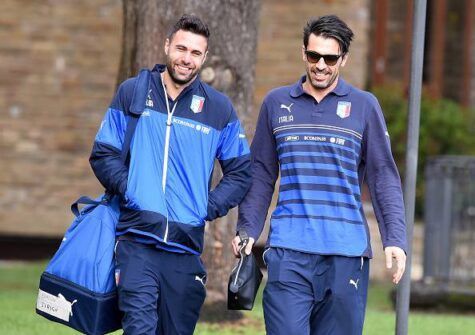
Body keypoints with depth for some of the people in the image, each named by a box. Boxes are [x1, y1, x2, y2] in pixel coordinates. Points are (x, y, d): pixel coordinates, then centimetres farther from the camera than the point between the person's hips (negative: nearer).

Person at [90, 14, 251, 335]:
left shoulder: (219, 107, 8)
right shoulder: (133, 92, 8)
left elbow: (241, 173, 11)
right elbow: (103, 154, 9)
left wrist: (206, 209, -2)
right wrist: (128, 188, -7)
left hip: (186, 247, 2)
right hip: (137, 241, -2)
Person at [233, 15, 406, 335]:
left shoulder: (364, 106, 6)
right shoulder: (276, 104, 10)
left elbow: (384, 177, 5)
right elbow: (261, 176, 15)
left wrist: (395, 238, -5)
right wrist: (247, 230, 5)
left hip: (346, 254, 0)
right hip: (288, 252, 0)